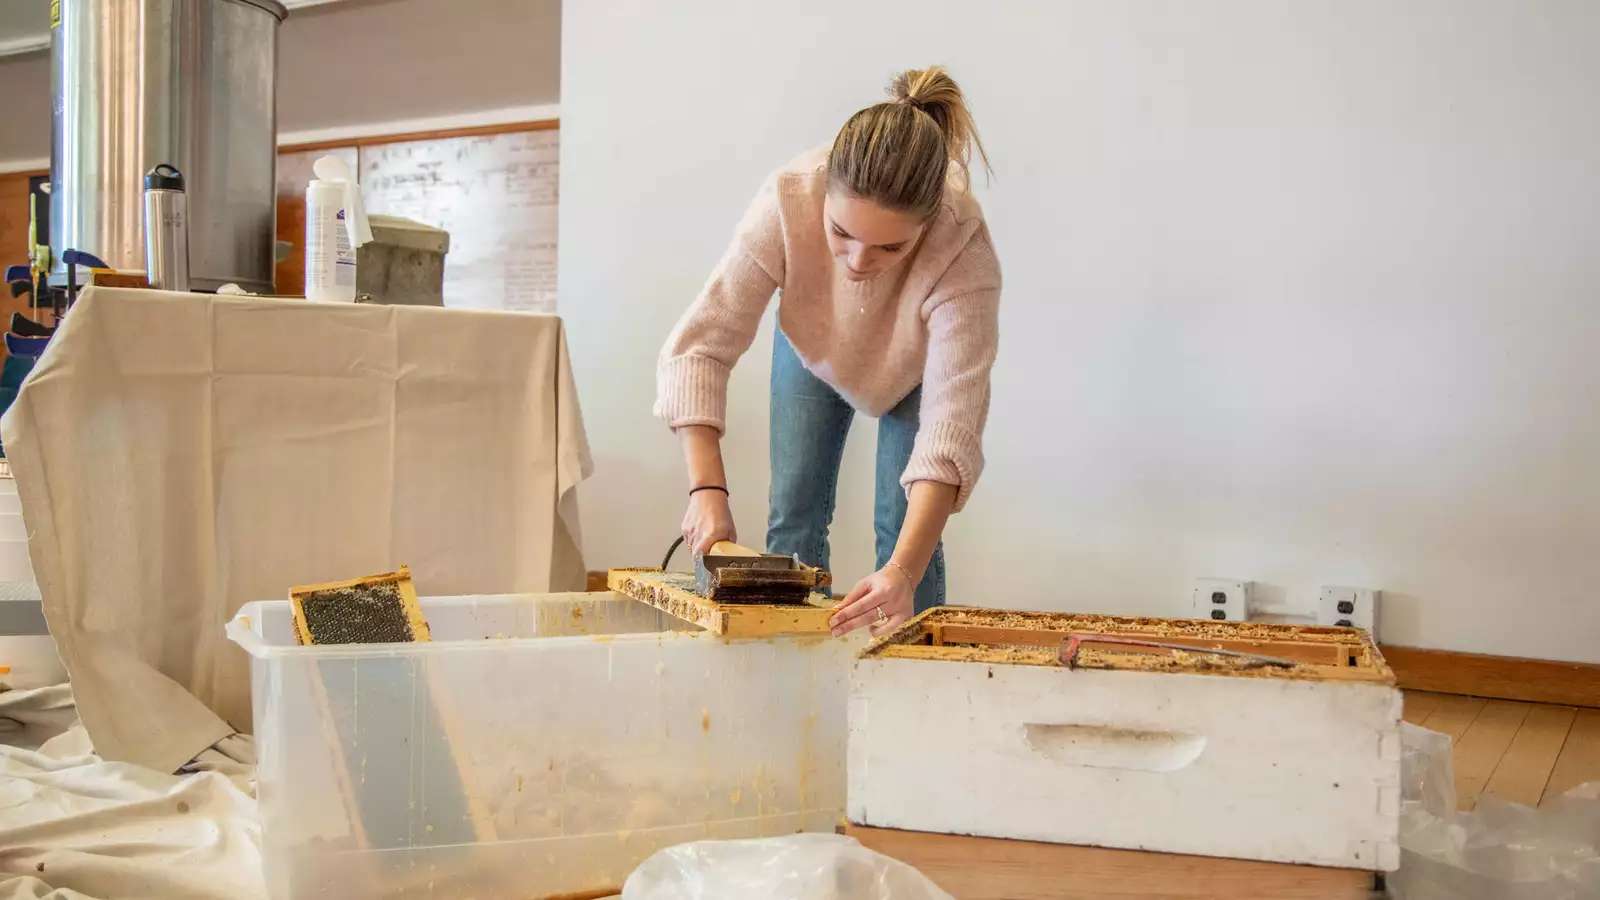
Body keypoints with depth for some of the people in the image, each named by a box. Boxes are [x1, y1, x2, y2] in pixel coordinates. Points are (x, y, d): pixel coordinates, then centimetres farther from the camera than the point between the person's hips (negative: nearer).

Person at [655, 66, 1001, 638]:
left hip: (916, 368, -1)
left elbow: (952, 425, -47)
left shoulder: (965, 250, -42)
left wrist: (905, 572, -58)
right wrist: (707, 489, -45)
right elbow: (698, 346, -35)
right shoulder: (787, 202, -39)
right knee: (792, 519, -2)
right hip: (812, 350, 2)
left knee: (902, 531, -11)